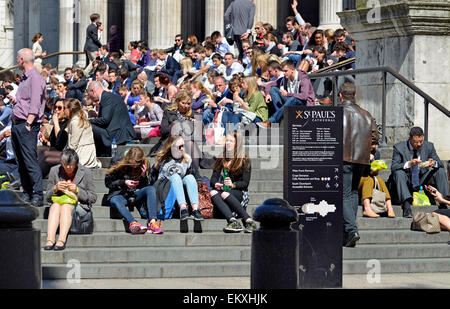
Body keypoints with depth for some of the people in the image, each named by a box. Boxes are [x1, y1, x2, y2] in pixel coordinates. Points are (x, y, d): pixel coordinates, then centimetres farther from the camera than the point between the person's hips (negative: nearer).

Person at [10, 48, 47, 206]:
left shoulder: (35, 78, -11)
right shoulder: (25, 78, 20)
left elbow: (35, 104, -18)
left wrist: (28, 124, -22)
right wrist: (16, 101, 15)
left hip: (26, 125, -10)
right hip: (16, 124, 10)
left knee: (30, 161, -12)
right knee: (21, 162, 10)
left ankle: (37, 195, -14)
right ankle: (27, 193, 14)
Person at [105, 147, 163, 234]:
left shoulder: (144, 166, 2)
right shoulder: (120, 166, -6)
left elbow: (145, 186, 8)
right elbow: (108, 182, -2)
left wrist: (143, 175, -11)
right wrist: (123, 182, -14)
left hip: (135, 195, 3)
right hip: (120, 194, -3)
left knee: (151, 189, -25)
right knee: (115, 201, -38)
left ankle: (152, 222, -42)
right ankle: (132, 223, -62)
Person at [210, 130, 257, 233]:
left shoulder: (245, 160, 2)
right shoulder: (222, 159, 16)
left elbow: (245, 183, -4)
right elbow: (214, 177, 10)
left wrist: (233, 185, -23)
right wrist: (215, 184, -14)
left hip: (240, 193, -4)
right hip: (225, 190, 4)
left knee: (225, 194, -37)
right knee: (213, 193, -31)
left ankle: (248, 221, -43)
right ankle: (232, 220, -52)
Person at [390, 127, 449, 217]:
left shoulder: (429, 146, 0)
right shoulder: (399, 147, -9)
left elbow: (440, 164, -1)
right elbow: (393, 167, -18)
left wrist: (434, 163, -26)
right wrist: (409, 164, -35)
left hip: (422, 182, 3)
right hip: (406, 182, -3)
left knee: (440, 171, -16)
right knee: (399, 172, -33)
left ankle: (443, 205, -24)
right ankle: (406, 206, -47)